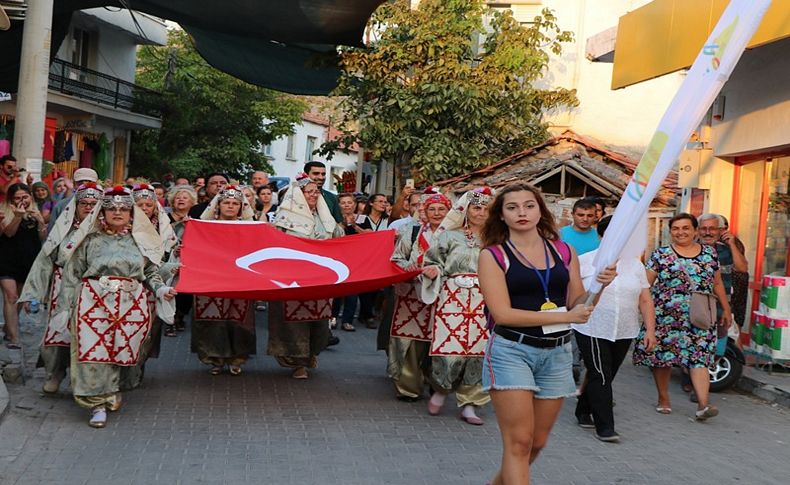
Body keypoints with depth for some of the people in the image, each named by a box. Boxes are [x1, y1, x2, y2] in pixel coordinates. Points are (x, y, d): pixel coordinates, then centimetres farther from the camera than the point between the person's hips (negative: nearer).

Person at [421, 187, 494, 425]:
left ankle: (469, 403, 12)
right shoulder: (450, 236, 8)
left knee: (478, 351, -2)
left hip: (483, 304, 2)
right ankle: (440, 390, 21)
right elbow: (434, 261, 8)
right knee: (450, 349, -9)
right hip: (454, 300, -2)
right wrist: (433, 270, -13)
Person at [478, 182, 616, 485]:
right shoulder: (493, 255, -5)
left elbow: (578, 305, 9)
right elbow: (502, 314, -14)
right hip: (511, 352, -4)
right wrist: (564, 316, -17)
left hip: (557, 354, 5)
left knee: (537, 442, 14)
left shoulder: (564, 251, 6)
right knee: (519, 442, -5)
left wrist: (599, 286, -12)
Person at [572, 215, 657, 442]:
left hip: (624, 333, 5)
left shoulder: (635, 264, 8)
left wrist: (650, 330, 3)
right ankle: (604, 426, 0)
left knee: (606, 376, 11)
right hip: (592, 331, -4)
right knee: (601, 377, -7)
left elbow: (645, 300, 8)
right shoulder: (584, 261, -4)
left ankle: (583, 412, 29)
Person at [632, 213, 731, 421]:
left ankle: (703, 404, -14)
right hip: (665, 317, -1)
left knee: (699, 358, -8)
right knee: (662, 356, 5)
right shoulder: (660, 254, 1)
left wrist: (726, 310, 17)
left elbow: (717, 284, 17)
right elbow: (645, 283, -1)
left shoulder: (709, 253, 10)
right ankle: (663, 398, 21)